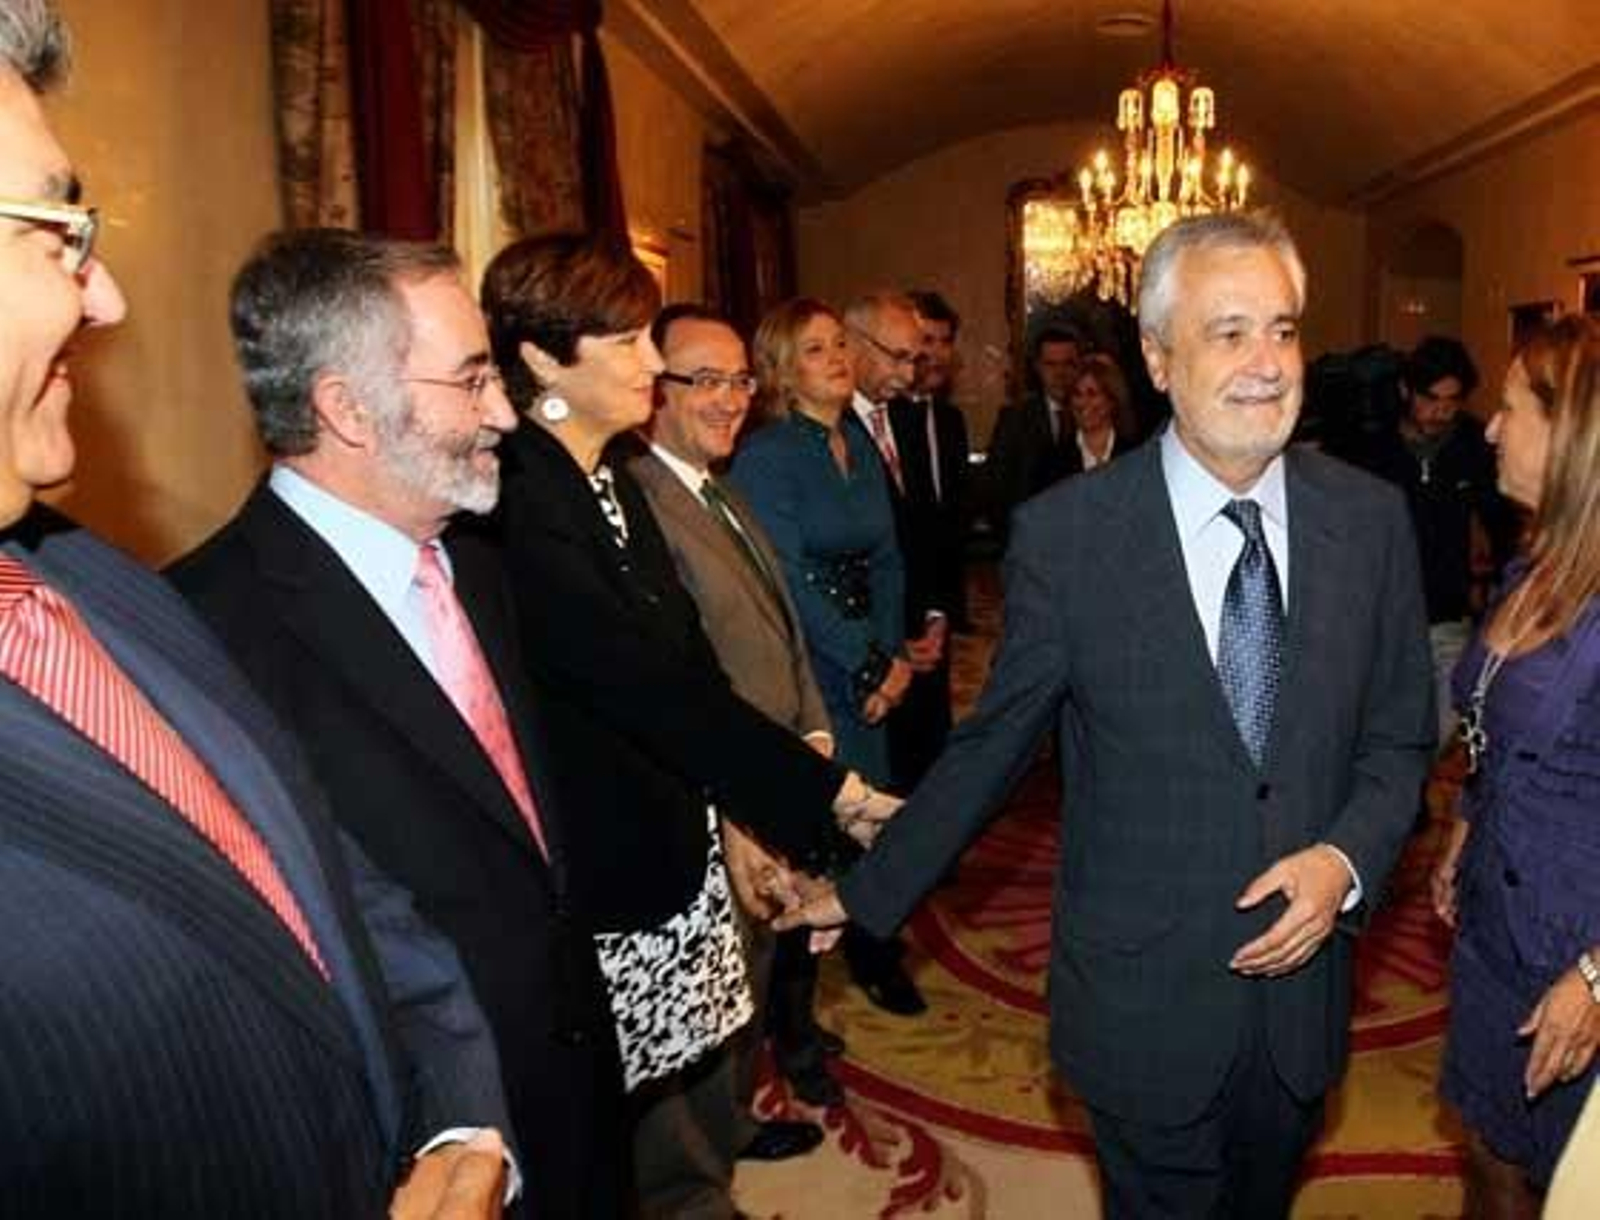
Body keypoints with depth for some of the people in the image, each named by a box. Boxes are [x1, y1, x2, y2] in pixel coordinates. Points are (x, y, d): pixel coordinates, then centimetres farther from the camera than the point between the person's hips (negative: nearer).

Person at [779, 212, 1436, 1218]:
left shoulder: (1370, 518, -5)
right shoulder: (1066, 534, -14)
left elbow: (1399, 738, 4)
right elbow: (993, 743, -5)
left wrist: (1345, 859, -14)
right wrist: (868, 894, -1)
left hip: (1303, 976, 4)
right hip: (1147, 998, -3)